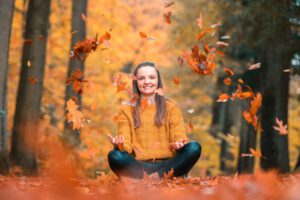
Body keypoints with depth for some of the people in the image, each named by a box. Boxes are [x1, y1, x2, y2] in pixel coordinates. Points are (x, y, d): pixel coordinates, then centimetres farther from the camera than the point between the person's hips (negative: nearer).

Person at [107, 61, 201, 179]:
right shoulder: (126, 110, 14)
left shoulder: (171, 108, 16)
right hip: (139, 167, 0)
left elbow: (179, 137, 5)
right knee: (114, 156, -32)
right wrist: (120, 145, -21)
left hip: (167, 164, 1)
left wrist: (179, 144, -19)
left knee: (194, 148, -26)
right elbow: (126, 145, 4)